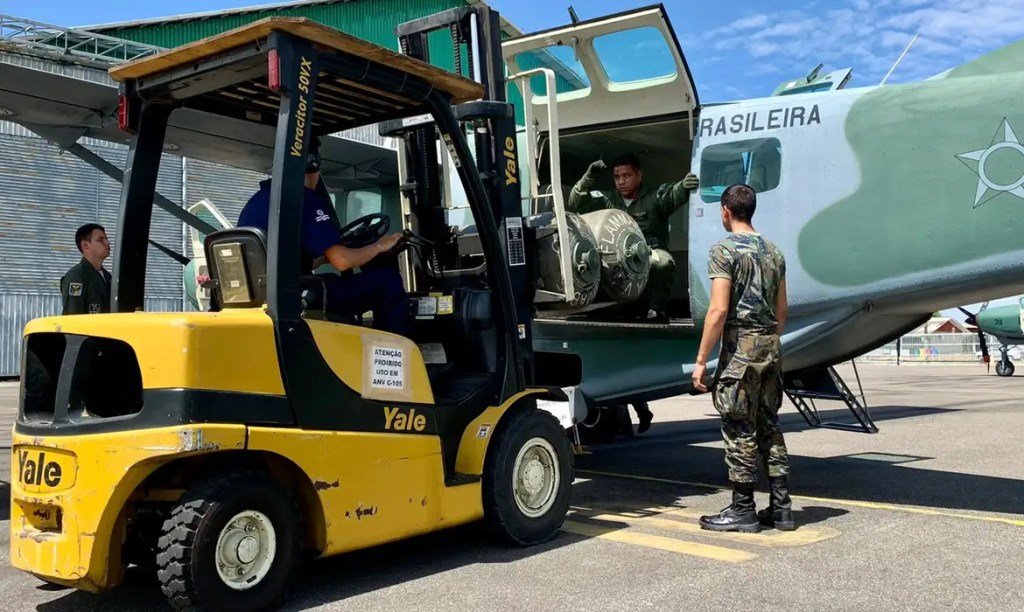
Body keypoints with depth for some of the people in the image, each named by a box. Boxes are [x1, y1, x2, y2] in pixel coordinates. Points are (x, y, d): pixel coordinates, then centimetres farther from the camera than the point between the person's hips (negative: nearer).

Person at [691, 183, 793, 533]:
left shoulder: (725, 249, -9)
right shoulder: (773, 251, 14)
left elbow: (719, 310, -17)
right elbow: (781, 311, 16)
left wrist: (701, 360, -14)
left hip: (740, 346, -7)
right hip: (770, 346, 8)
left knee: (740, 431, -1)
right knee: (769, 427, 12)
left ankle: (742, 510, 6)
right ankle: (781, 508, 16)